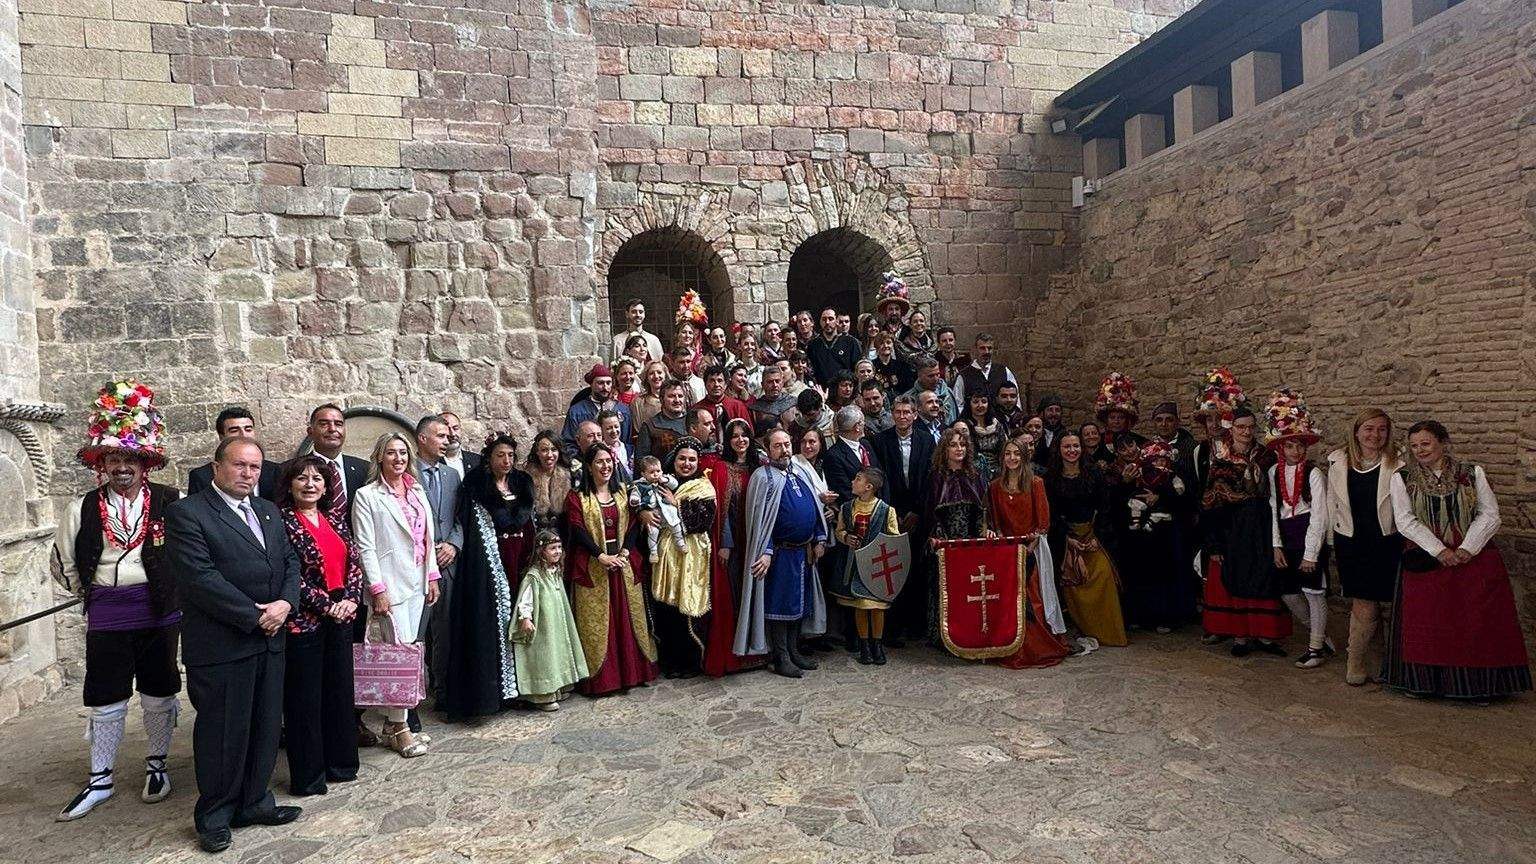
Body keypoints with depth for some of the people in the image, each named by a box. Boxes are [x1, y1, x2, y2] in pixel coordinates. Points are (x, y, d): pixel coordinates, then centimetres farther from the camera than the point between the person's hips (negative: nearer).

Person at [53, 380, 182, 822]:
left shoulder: (171, 503, -8)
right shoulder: (83, 509, 1)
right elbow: (65, 560, 12)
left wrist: (172, 591, 3)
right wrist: (93, 596, 14)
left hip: (160, 613, -1)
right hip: (106, 619, 2)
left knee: (158, 695, 11)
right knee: (105, 701, 10)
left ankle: (157, 766, 29)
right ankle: (100, 780, 24)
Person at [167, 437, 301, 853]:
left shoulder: (268, 511, 14)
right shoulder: (187, 513, -9)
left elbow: (290, 560, 11)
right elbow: (200, 578, -17)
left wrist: (285, 603, -8)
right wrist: (255, 617, -16)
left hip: (270, 641, 6)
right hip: (220, 644, -6)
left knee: (265, 726, 13)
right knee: (222, 733, 5)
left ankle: (254, 802, 28)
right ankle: (214, 816, 22)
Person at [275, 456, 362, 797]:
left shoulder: (335, 521, 10)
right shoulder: (282, 522, -7)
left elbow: (354, 564, 8)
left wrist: (351, 599, -8)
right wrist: (325, 605, -15)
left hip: (340, 618, 6)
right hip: (303, 621, -6)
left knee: (339, 690, 13)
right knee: (304, 697, 4)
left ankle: (339, 762, 26)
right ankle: (307, 775, 15)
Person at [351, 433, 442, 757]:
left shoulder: (417, 491, 12)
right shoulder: (367, 496, -5)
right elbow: (365, 548, -9)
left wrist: (432, 576, 11)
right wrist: (378, 589, -13)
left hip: (418, 582, 6)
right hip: (390, 583, -6)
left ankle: (392, 723, 19)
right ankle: (399, 728, 6)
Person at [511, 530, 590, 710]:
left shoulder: (556, 573, 9)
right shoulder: (533, 575, -17)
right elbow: (525, 600, -19)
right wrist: (525, 618, -26)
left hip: (556, 625, 9)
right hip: (541, 628, -9)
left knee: (557, 654, 14)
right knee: (543, 659, -5)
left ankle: (556, 690, 26)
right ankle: (542, 697, 3)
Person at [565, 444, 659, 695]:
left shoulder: (623, 493, 11)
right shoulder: (577, 497, 0)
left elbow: (634, 524, 4)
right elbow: (576, 530, -9)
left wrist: (624, 552, -12)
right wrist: (601, 556, -18)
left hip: (624, 563, 4)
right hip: (592, 567, -3)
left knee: (627, 617, 6)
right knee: (596, 621, -1)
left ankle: (631, 671, 15)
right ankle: (600, 677, 6)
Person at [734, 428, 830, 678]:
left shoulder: (801, 472, 10)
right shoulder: (762, 477, -10)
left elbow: (815, 506, 15)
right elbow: (759, 519, -14)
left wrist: (819, 539, 8)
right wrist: (765, 552, -19)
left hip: (804, 551, 7)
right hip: (780, 552, -7)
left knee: (800, 600, 14)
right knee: (779, 602, 0)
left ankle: (793, 650, 26)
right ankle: (781, 658, 10)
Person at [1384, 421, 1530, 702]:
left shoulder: (1472, 473, 4)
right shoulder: (1402, 478, 2)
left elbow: (1490, 515, 0)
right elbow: (1405, 521, -5)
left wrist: (1467, 548, -13)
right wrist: (1439, 551, -15)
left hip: (1474, 558, 1)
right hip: (1426, 560, 0)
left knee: (1477, 623, 1)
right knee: (1424, 623, -1)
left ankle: (1477, 685, 13)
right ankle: (1421, 681, 12)